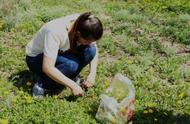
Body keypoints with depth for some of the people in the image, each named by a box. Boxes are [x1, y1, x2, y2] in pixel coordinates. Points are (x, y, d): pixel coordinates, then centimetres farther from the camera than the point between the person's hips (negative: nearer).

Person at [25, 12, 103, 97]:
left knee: (90, 50, -20)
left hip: (59, 54, 6)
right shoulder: (55, 32, -37)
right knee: (71, 64, -34)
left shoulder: (83, 26, -20)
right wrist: (72, 85, -35)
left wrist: (92, 74, -20)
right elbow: (47, 68, -38)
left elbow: (94, 51, -5)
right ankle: (40, 86, -13)